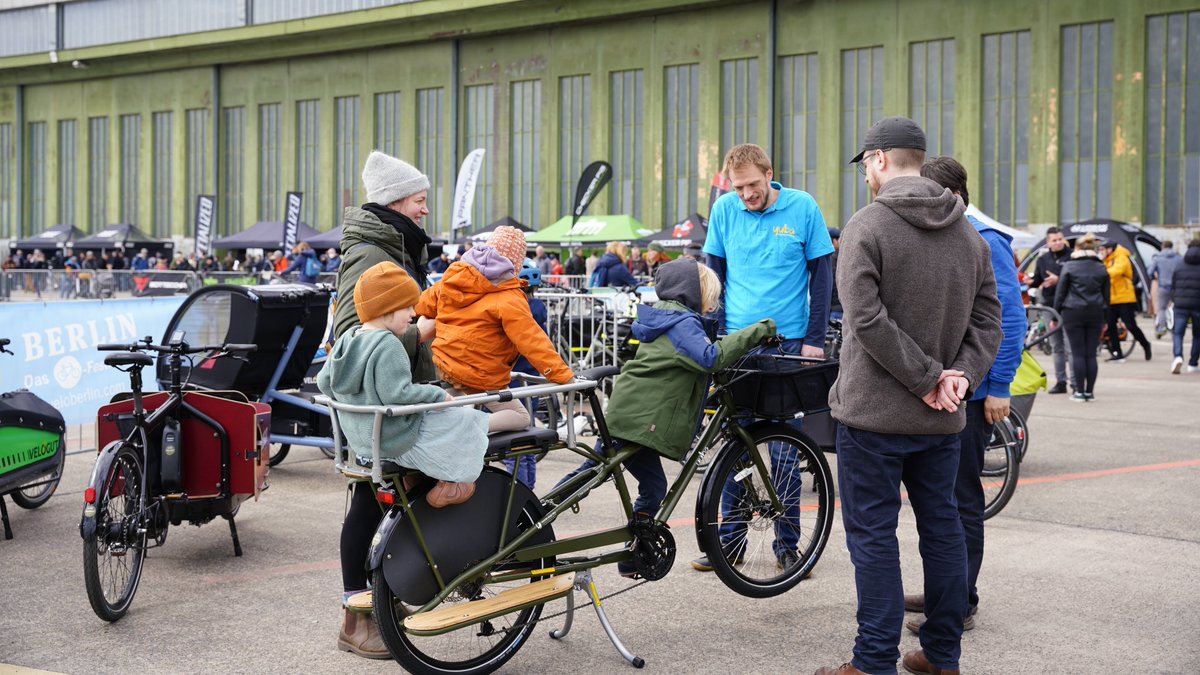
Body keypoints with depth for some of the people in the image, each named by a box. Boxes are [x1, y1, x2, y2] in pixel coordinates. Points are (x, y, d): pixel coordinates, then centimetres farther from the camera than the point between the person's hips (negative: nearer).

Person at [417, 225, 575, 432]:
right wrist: (564, 376, -20)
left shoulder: (454, 277, 4)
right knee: (520, 417, 4)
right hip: (477, 379, -7)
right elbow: (533, 342, -21)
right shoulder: (510, 300, -16)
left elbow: (420, 307, 14)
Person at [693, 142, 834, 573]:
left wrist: (815, 339, -5)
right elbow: (715, 274, 9)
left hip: (788, 340, -2)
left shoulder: (802, 207, -3)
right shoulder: (725, 209, 2)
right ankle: (730, 538, 14)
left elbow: (821, 275, 1)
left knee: (784, 448, 2)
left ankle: (787, 542, 13)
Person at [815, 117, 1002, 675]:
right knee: (941, 527, 14)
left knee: (872, 534, 0)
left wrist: (928, 379, -16)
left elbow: (868, 319, -21)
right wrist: (961, 374, -5)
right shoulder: (968, 232, 9)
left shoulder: (867, 226, -12)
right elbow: (988, 319, 6)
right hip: (942, 420, 6)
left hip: (874, 412, -6)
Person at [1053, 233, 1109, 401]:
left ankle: (1080, 392, 0)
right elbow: (1107, 295, 11)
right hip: (1095, 314, 3)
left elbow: (1060, 292, -2)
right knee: (1091, 354, 6)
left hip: (1073, 313, -3)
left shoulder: (1069, 267, -4)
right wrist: (1105, 317, 18)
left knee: (1078, 354, 0)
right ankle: (1090, 392, 9)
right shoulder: (1101, 269, 7)